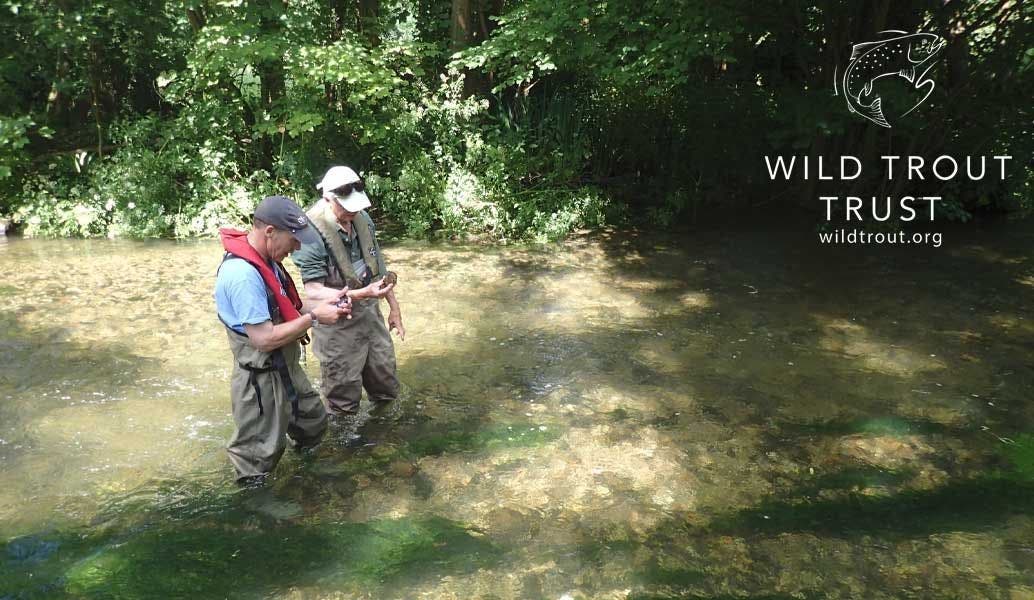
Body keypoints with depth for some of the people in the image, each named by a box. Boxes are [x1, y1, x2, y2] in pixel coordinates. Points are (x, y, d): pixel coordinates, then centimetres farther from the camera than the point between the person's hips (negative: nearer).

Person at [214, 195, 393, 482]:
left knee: (313, 422, 29)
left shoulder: (266, 259, 1)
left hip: (287, 368, 10)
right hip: (261, 379, -10)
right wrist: (314, 318, -21)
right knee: (260, 456, 8)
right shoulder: (242, 274, -30)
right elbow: (263, 339, -29)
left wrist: (324, 303, -5)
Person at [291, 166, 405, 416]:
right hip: (338, 325, -6)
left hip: (371, 314, 6)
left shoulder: (363, 219, -1)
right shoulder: (313, 232, -22)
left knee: (386, 388, 19)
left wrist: (394, 308, 16)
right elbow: (313, 290, -24)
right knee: (343, 398, 8)